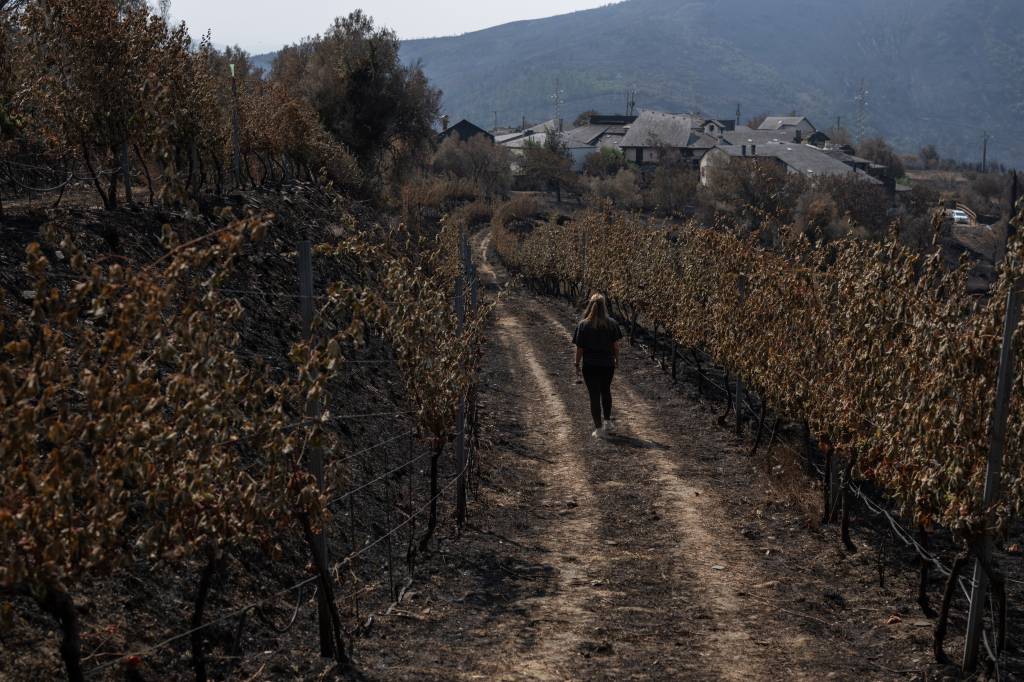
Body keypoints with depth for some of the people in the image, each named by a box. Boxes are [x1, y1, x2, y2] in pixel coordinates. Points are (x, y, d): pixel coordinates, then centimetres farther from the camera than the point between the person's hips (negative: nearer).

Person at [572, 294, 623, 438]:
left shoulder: (583, 325, -11)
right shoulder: (612, 323, -7)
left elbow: (579, 348, -9)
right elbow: (616, 345, -3)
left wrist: (577, 364, 3)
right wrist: (617, 360, 12)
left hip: (590, 366, -2)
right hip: (608, 364, 2)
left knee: (594, 395, 5)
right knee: (606, 391, 24)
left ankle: (599, 429, 6)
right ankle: (607, 422, 30)